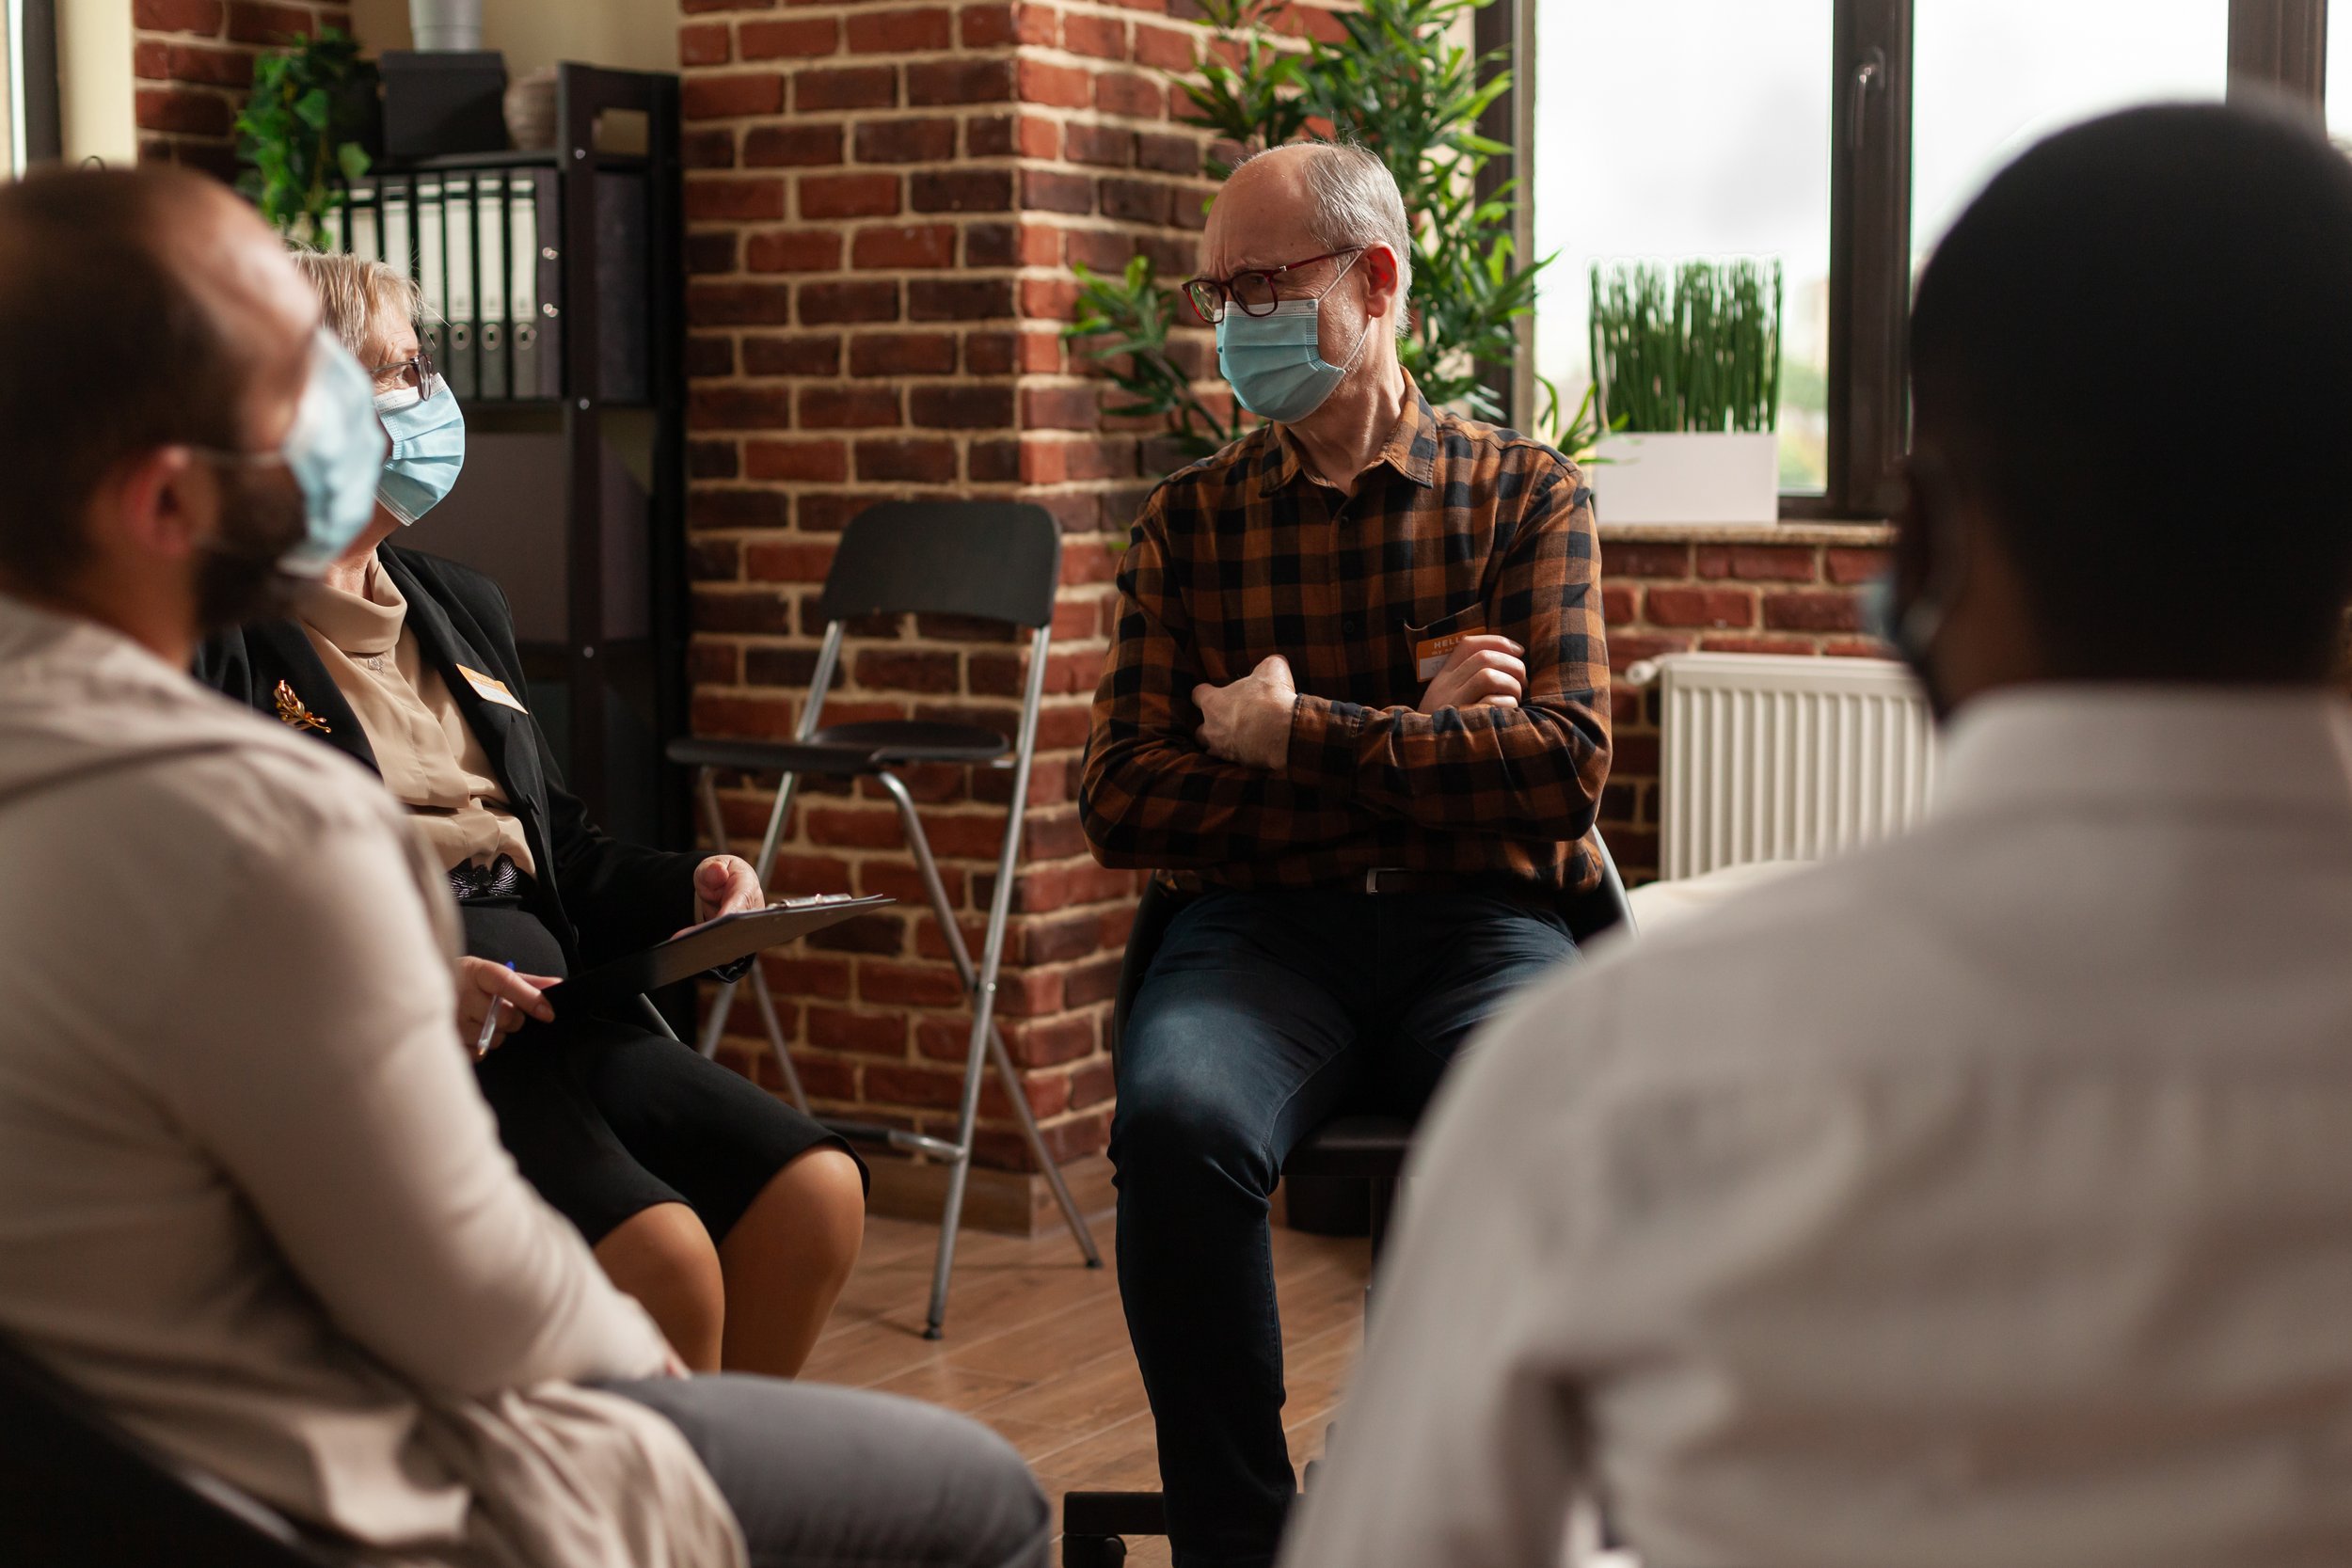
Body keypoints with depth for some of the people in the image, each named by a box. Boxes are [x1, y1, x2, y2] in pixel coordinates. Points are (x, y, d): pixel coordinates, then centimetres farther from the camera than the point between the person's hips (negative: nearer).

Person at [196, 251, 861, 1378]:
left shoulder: (461, 607, 23)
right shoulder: (218, 638, -3)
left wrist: (686, 887, 7)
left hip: (545, 1016, 8)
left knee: (814, 1191, -12)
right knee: (659, 1251, -27)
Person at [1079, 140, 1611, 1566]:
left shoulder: (1526, 494, 9)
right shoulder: (1191, 522, 13)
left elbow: (1565, 766, -5)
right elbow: (1123, 803, 2)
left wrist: (1300, 735, -7)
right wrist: (1420, 737, -4)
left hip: (1480, 925, -1)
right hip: (1263, 927, 1)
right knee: (1178, 1121, -32)